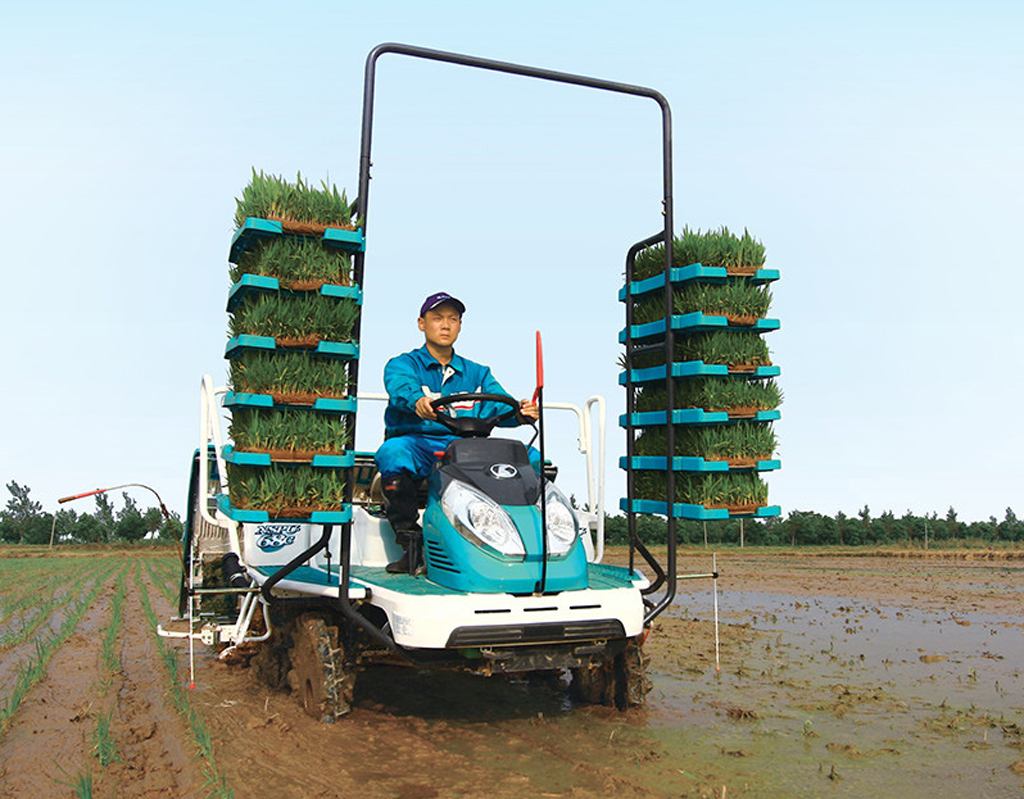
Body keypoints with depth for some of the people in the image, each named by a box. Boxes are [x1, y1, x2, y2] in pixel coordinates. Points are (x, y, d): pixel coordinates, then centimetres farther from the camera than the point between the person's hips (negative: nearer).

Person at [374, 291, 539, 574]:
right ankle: (411, 545, -25)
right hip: (417, 443, -3)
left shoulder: (476, 373, 21)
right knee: (391, 452, -37)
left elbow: (498, 404, 2)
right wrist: (417, 401, -41)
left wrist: (520, 413, -22)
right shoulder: (401, 364, 9)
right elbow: (401, 388, -16)